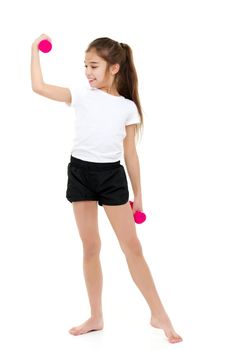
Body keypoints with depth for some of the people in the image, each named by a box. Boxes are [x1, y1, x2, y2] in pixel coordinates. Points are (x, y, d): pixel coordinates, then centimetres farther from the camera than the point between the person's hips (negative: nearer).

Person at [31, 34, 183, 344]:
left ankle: (159, 314, 11)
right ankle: (96, 318, 21)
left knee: (132, 247, 0)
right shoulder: (81, 96, 2)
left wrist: (138, 194, 7)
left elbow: (130, 154, 5)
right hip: (80, 173, 1)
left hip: (112, 176, -1)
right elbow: (38, 86, -4)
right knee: (90, 247, 8)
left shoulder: (127, 107, 1)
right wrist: (35, 48, -2)